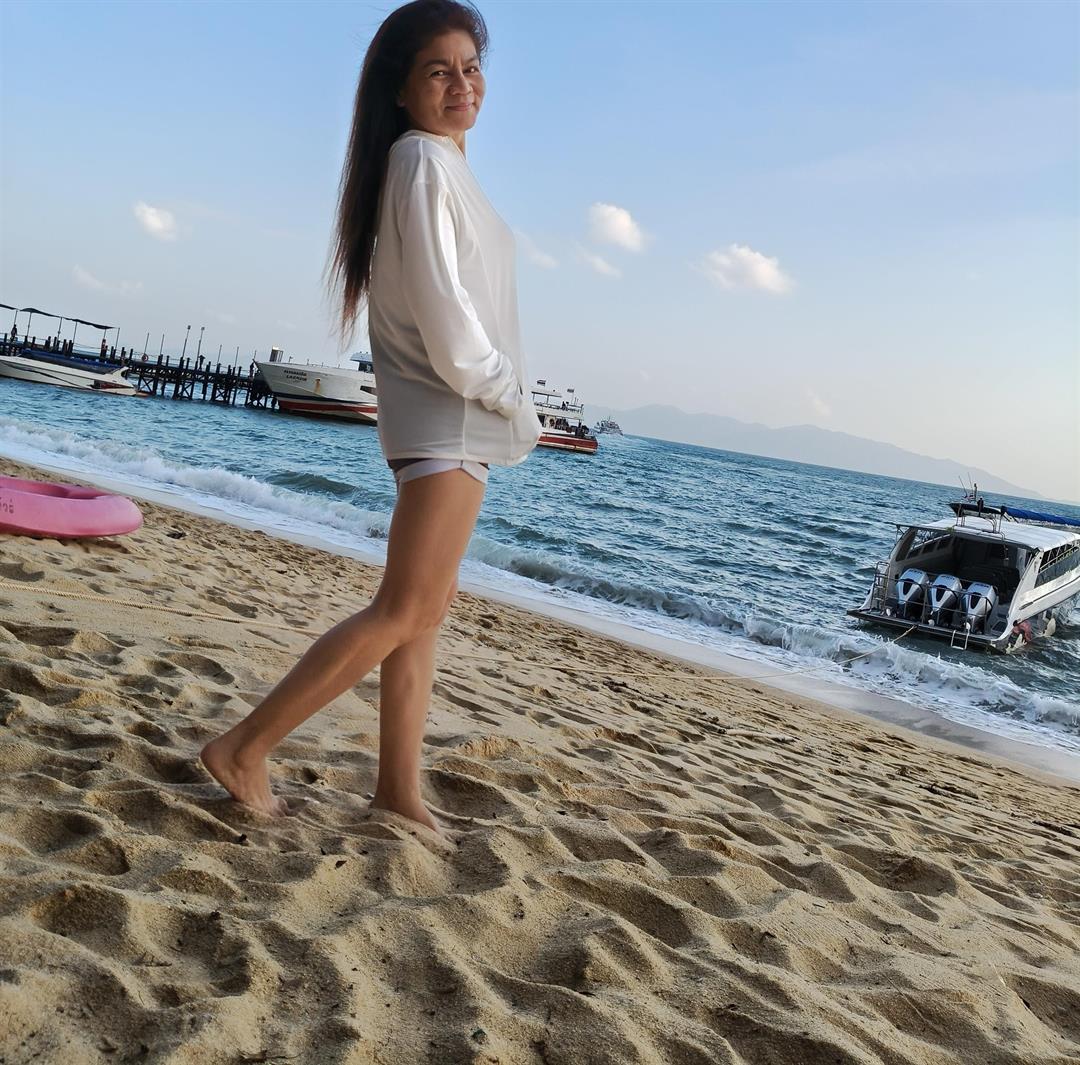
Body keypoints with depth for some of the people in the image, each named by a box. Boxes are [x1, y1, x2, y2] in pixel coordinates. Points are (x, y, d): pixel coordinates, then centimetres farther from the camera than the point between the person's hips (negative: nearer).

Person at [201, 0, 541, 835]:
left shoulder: (444, 166, 17)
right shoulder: (422, 162, -13)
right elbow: (448, 333, -21)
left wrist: (508, 406, 6)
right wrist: (517, 405, -9)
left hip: (463, 420, 10)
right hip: (447, 421, -10)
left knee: (428, 610, 9)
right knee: (403, 612, -9)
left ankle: (399, 787, 15)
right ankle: (245, 751, -3)